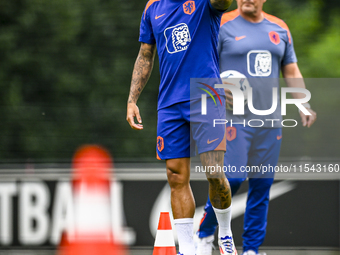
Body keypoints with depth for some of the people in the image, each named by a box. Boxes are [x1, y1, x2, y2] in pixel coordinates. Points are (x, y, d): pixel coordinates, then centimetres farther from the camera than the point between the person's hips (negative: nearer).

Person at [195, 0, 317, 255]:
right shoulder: (222, 26, -2)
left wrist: (304, 105, 8)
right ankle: (205, 234, 9)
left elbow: (292, 71, 18)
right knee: (231, 179, -13)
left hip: (270, 120, 5)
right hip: (234, 118, -5)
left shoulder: (279, 28, 13)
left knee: (262, 184, 4)